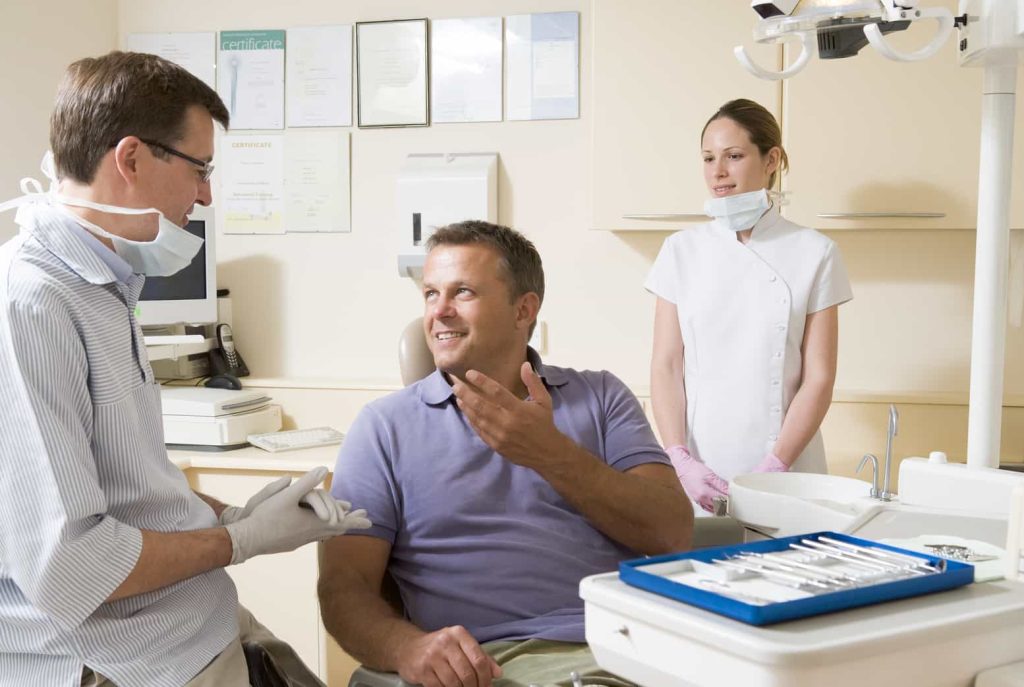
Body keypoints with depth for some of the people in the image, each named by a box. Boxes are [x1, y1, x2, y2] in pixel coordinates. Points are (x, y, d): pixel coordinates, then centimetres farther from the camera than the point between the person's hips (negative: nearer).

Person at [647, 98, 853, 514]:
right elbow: (666, 367, 1)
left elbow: (818, 377, -4)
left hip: (782, 476, -1)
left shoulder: (814, 253, -1)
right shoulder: (682, 251, 4)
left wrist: (771, 469, -13)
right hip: (696, 475, 1)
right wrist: (680, 459, -11)